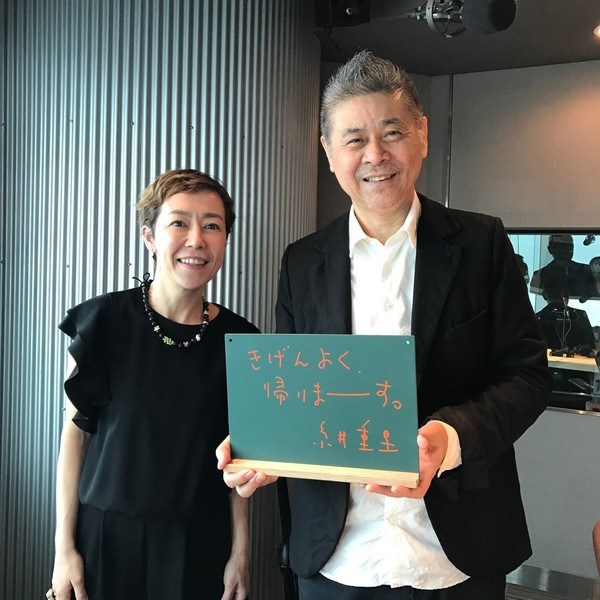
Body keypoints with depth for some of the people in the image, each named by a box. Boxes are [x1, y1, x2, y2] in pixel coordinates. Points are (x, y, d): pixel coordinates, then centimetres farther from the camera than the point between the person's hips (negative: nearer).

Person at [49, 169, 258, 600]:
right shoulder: (104, 321, -10)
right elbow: (76, 430, -5)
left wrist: (240, 551, 2)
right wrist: (65, 545, -5)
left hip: (199, 543, 1)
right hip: (106, 534, -1)